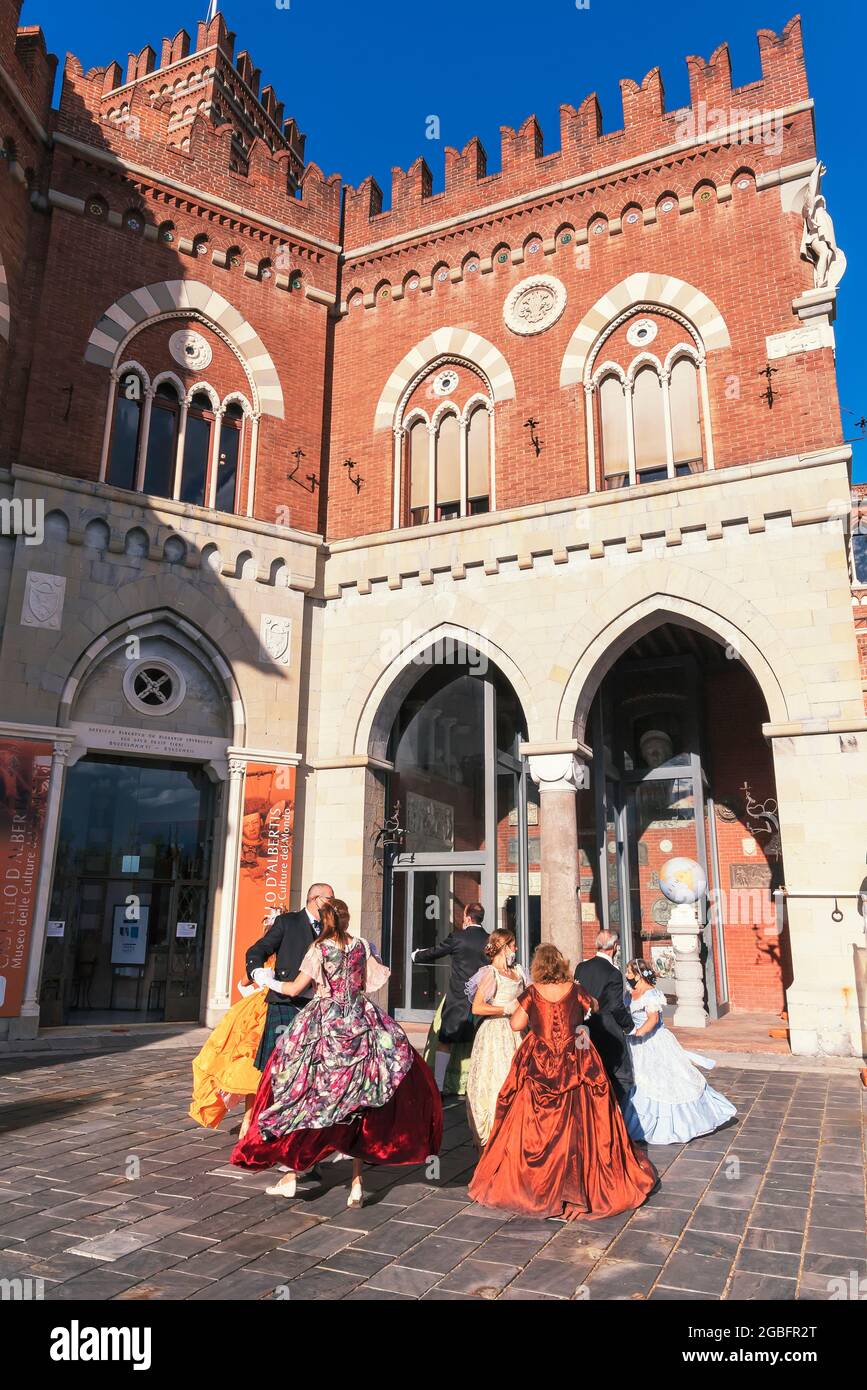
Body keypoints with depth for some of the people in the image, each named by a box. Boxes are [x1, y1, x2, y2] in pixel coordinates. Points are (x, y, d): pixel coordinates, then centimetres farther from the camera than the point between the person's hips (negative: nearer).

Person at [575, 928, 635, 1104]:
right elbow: (617, 1007, -17)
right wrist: (629, 1025, 0)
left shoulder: (581, 967, 1)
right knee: (622, 1078, 7)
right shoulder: (613, 973, -18)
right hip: (609, 1033, -7)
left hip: (586, 1030, 7)